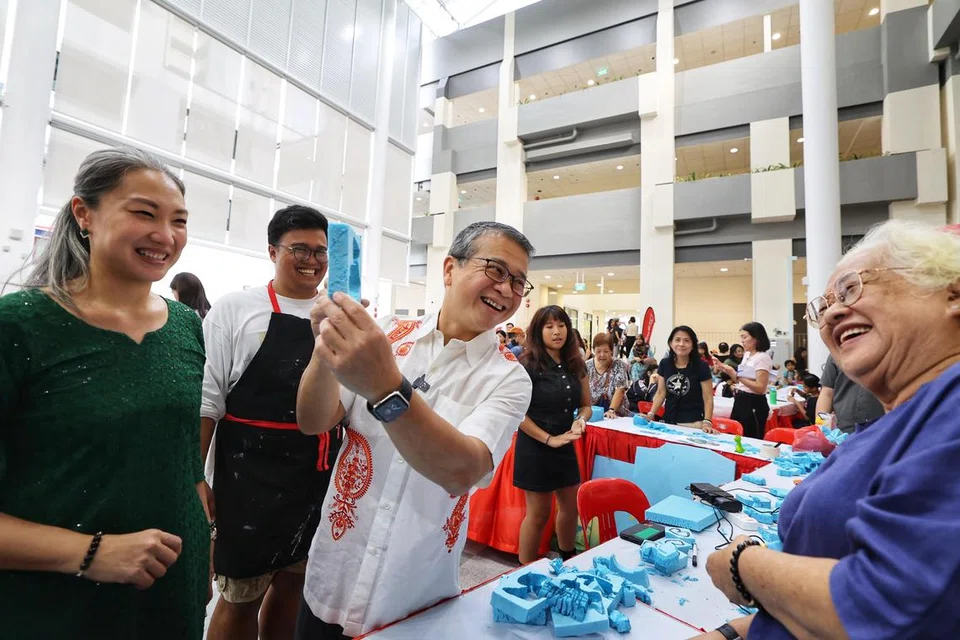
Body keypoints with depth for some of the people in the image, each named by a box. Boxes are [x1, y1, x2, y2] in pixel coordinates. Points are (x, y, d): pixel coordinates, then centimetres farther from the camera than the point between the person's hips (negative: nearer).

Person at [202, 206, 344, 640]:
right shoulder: (235, 309, -5)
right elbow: (205, 401, -5)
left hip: (320, 478, 4)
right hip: (251, 477, -3)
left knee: (292, 584, 20)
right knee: (241, 595, 11)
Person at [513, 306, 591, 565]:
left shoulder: (576, 365, 2)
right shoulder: (527, 365, -16)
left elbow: (586, 404, 12)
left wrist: (580, 420, -10)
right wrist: (549, 439, -19)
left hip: (566, 447, 6)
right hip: (534, 447, -6)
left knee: (571, 507, 18)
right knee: (538, 513, 6)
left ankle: (569, 560, 42)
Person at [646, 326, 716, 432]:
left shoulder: (701, 366, -10)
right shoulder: (665, 364, 1)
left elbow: (708, 398, -9)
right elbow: (661, 393, 7)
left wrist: (707, 422, -23)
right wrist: (651, 414, -5)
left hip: (693, 423, -3)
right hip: (668, 421, 4)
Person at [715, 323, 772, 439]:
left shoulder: (762, 358, -14)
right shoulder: (747, 355, 11)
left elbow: (760, 388, -22)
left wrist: (737, 376, -23)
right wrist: (730, 373, 1)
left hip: (754, 405, -8)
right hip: (740, 401, 8)